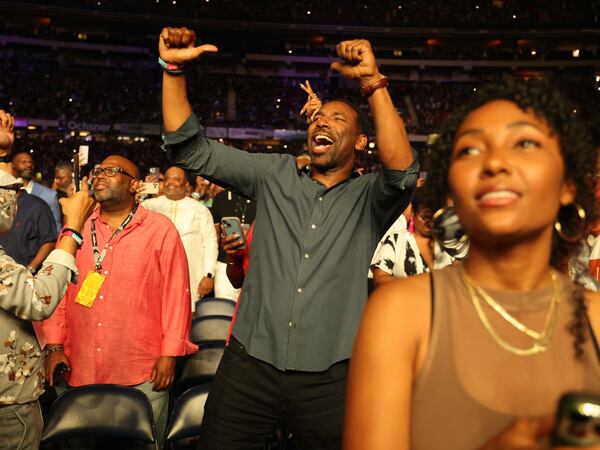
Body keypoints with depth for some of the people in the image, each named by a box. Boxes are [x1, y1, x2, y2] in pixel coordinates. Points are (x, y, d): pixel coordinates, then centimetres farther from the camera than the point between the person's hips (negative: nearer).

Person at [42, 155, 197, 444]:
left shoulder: (160, 230, -2)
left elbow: (176, 293, -5)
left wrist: (170, 354, -8)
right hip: (80, 370, 4)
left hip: (143, 373, -3)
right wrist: (55, 346, 3)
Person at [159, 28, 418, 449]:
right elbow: (192, 150, 7)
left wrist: (373, 82, -25)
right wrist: (174, 69, -3)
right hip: (250, 363, 2)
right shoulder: (275, 175, 10)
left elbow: (403, 173, -19)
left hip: (329, 377, -1)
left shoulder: (370, 197, 3)